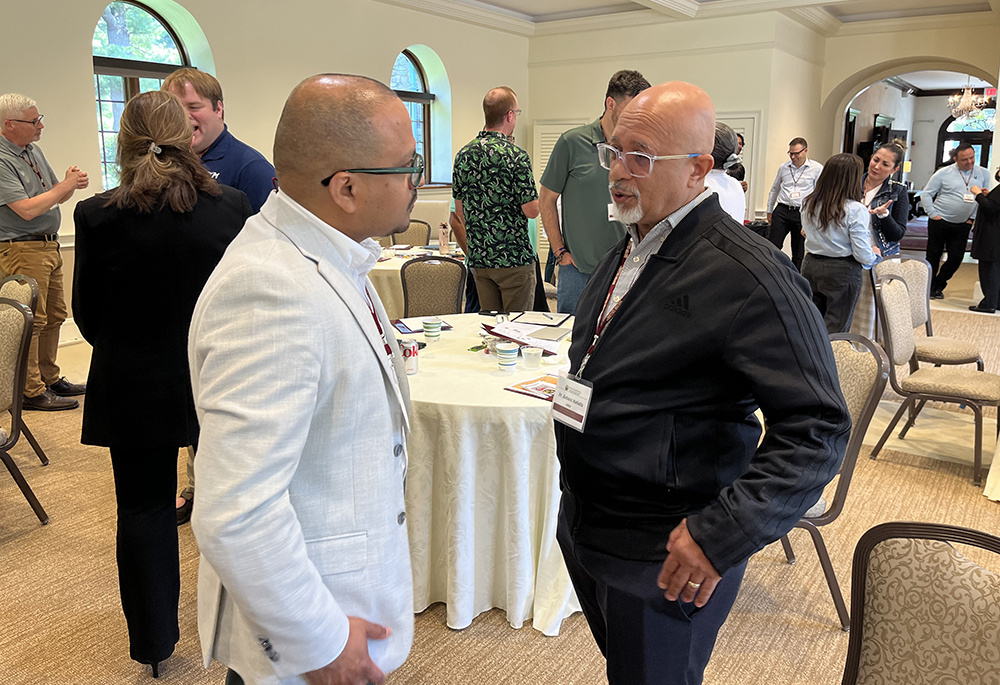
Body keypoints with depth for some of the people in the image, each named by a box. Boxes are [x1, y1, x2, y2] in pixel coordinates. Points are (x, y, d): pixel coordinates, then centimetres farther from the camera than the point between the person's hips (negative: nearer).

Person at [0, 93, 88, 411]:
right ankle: (31, 392, 6)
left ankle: (49, 379, 26)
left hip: (50, 246, 9)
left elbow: (56, 197, 16)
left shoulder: (33, 150, 12)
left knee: (54, 316, 14)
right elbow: (27, 209, -21)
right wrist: (66, 185, -14)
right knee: (31, 322, -3)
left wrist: (71, 184, -5)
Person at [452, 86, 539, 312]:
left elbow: (459, 212, 12)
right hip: (514, 259, -6)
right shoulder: (515, 156, -14)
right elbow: (531, 210, -14)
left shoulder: (463, 155, 6)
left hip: (478, 259, 6)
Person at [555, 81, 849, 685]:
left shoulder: (749, 275, -23)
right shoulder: (632, 246, 5)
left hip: (664, 562, -8)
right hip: (586, 527, 8)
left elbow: (818, 429, -24)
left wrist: (722, 534, -28)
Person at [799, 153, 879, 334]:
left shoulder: (809, 204, -1)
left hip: (810, 266, 5)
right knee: (835, 331, 5)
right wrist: (874, 254, 7)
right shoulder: (856, 210, -16)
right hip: (842, 272, -5)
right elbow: (863, 255, -16)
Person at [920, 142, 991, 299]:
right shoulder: (944, 173, -4)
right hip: (939, 222, -3)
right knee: (933, 256, 3)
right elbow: (926, 194, -1)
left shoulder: (983, 174, 4)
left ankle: (938, 286, 19)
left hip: (962, 226, 3)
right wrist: (933, 214, -7)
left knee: (956, 258, 2)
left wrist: (972, 218, 2)